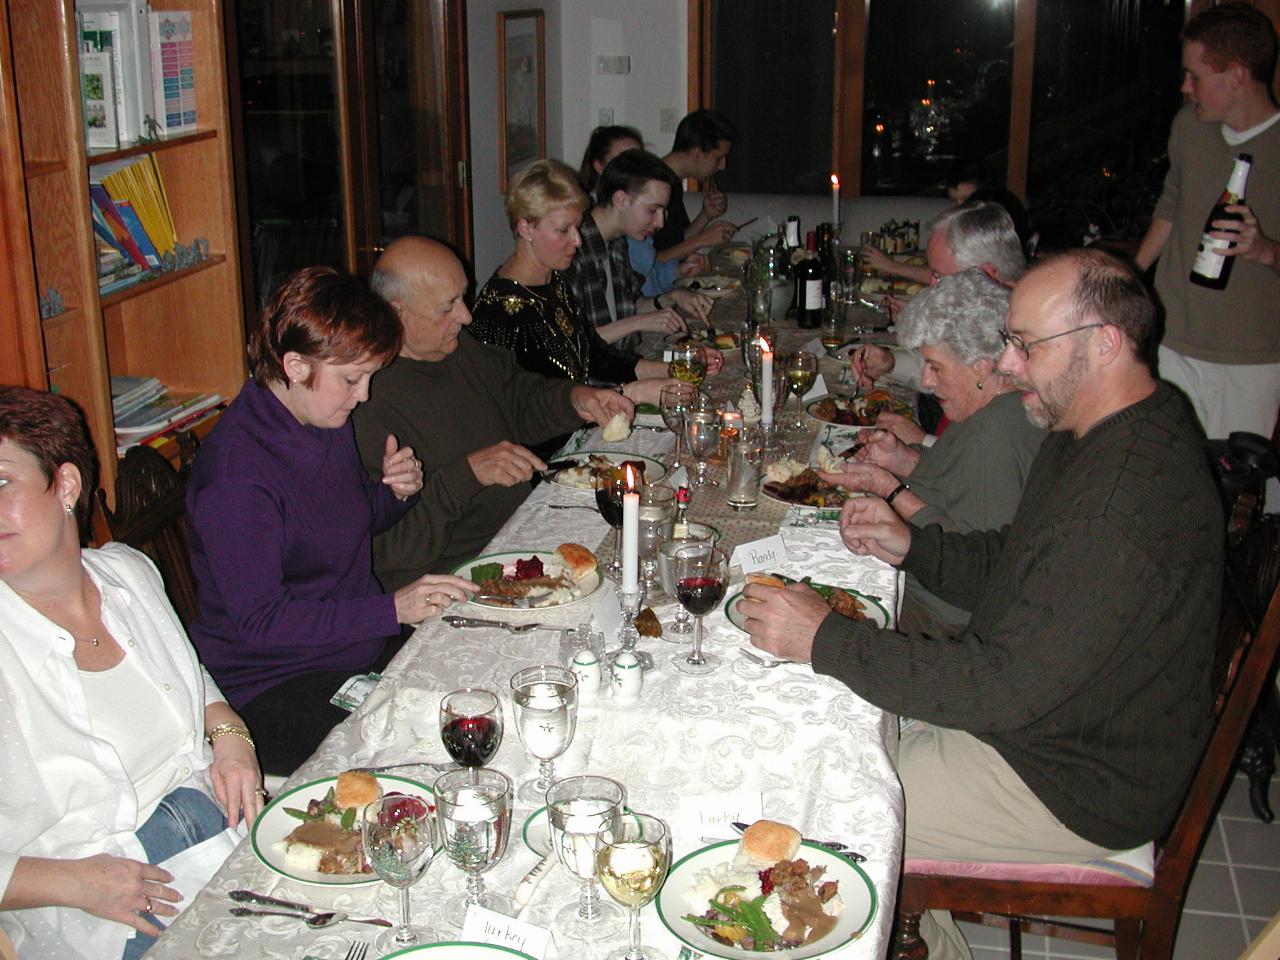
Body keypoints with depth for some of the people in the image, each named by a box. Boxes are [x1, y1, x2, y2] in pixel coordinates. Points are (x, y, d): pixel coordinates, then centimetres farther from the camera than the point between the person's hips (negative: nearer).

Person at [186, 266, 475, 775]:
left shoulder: (327, 420, 4)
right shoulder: (236, 469, -23)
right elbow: (259, 621, -23)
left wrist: (397, 491, -2)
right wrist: (392, 609, -24)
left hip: (361, 646, 9)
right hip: (273, 687, -8)